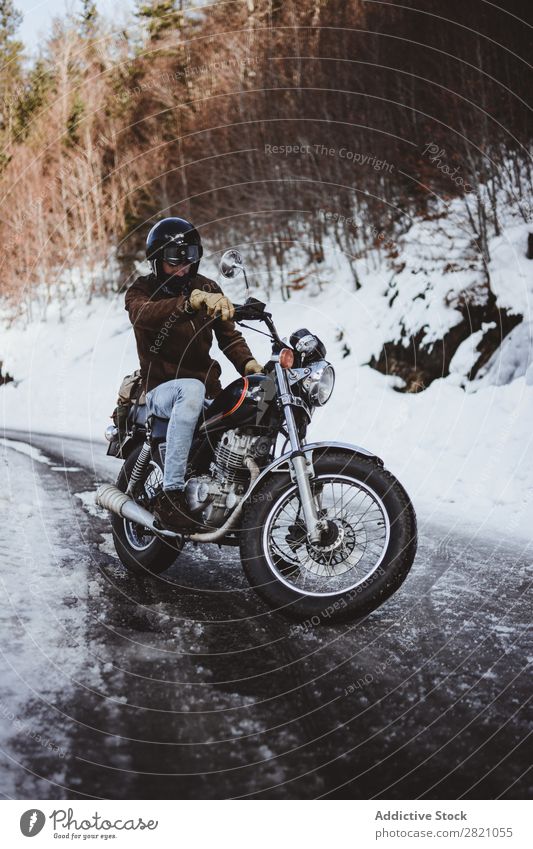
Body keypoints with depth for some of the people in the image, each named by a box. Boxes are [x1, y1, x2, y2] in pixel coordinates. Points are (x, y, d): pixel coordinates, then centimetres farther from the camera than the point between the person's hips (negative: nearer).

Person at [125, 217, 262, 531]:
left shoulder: (208, 288, 13)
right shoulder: (142, 290, -1)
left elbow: (228, 334, 2)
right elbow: (143, 313, -28)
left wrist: (249, 363, -21)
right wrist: (192, 300, -46)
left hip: (208, 385, 5)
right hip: (162, 389, -5)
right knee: (192, 390, -39)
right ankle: (171, 494, -38)